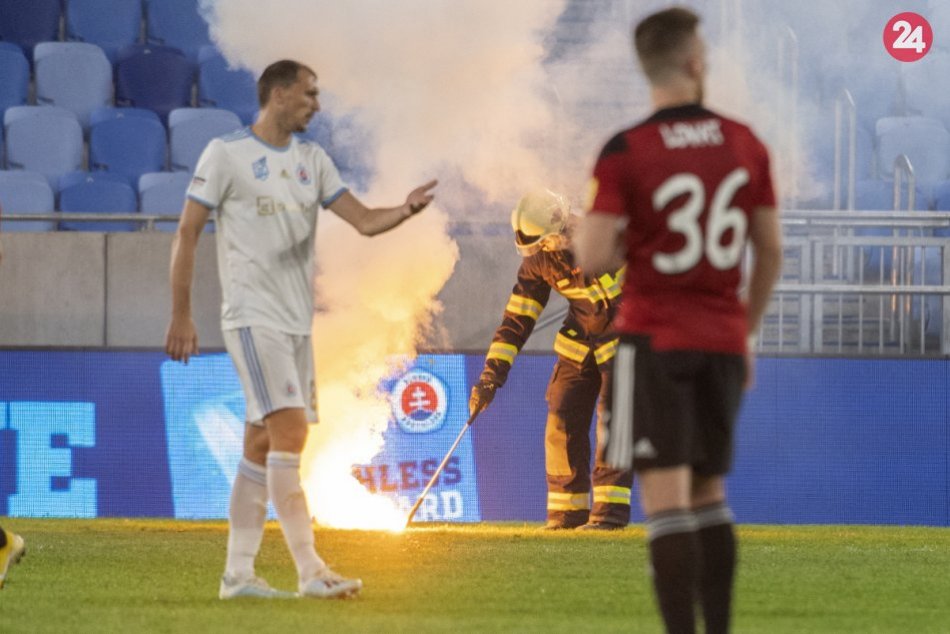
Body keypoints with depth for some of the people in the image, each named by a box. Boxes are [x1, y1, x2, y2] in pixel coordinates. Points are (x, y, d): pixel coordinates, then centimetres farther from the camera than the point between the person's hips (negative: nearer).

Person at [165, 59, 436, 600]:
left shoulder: (312, 160, 13)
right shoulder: (227, 154, -5)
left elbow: (365, 220, 7)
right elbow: (187, 235, -3)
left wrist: (406, 210, -14)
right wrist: (181, 316, -7)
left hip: (297, 321, 7)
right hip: (253, 317, -7)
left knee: (264, 444, 8)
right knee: (289, 429, -17)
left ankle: (238, 572, 12)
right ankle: (311, 570, -20)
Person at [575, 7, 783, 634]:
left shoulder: (625, 153, -11)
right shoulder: (746, 145, 2)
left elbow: (592, 258, -15)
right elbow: (771, 251, 8)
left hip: (656, 340, -4)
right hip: (723, 340, 4)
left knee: (665, 494, -7)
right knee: (709, 492, 16)